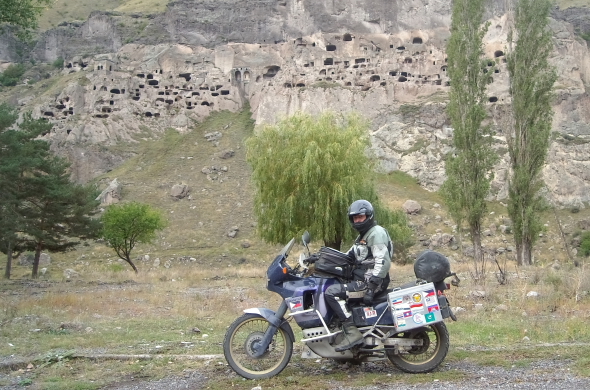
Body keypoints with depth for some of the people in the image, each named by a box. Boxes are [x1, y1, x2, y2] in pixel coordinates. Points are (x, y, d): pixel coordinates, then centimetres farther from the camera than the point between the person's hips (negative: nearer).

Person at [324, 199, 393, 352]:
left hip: (369, 282, -11)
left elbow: (383, 261, -21)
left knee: (331, 292, -22)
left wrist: (371, 287, -27)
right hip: (361, 279, 11)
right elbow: (348, 257, 25)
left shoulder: (376, 233, -11)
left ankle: (352, 332, -24)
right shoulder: (363, 236, 23)